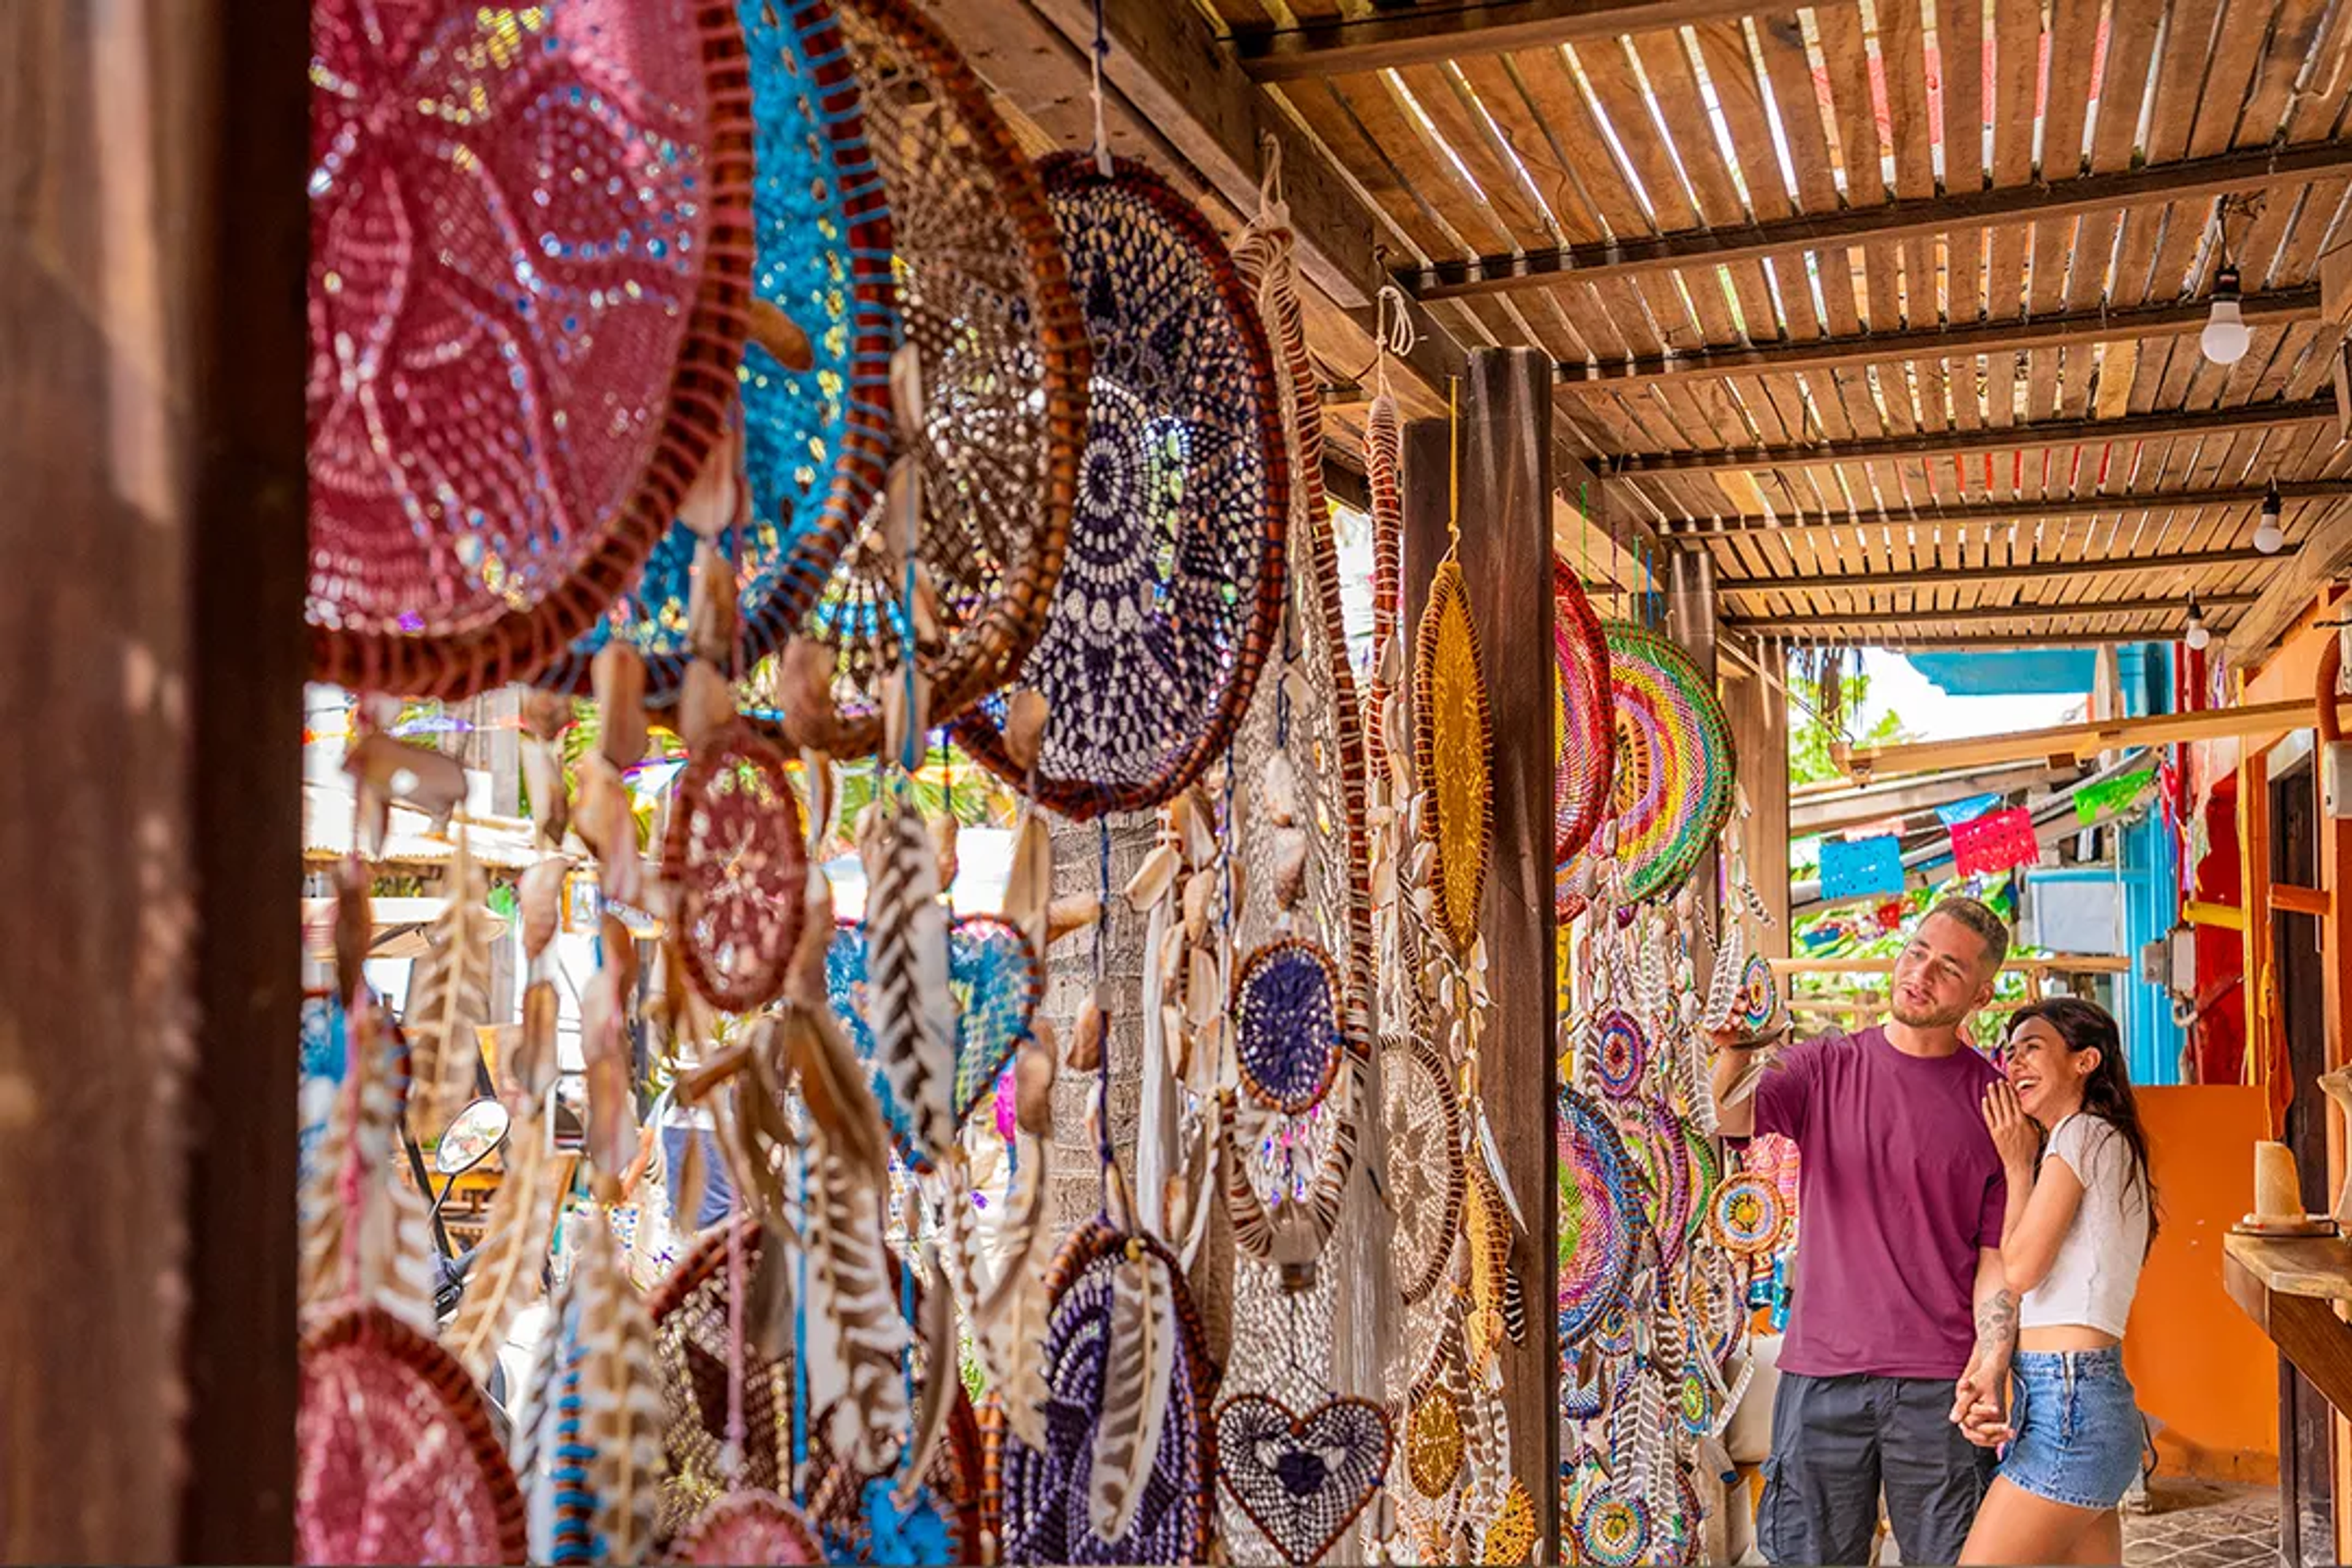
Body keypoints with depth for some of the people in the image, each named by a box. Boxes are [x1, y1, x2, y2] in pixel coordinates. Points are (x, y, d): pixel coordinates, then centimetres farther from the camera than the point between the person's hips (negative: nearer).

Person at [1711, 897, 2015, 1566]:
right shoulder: (1824, 1067, 5)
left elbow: (1999, 1255, 0)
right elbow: (1729, 1117, -12)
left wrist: (1987, 1374, -13)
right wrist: (1734, 1055, -33)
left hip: (1938, 1385, -1)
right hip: (1821, 1372, 1)